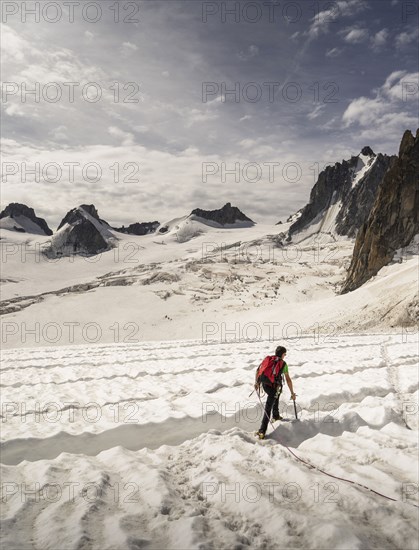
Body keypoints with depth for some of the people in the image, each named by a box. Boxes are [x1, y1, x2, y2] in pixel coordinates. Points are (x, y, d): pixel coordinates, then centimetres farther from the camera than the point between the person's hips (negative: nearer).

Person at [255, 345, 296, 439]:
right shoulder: (283, 364, 7)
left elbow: (258, 370, 8)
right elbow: (288, 380, 7)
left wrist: (256, 382, 10)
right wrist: (292, 393, 14)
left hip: (264, 384, 5)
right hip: (273, 387, -5)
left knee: (276, 395, 34)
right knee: (268, 408, -2)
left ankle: (275, 416, 45)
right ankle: (262, 431, -9)